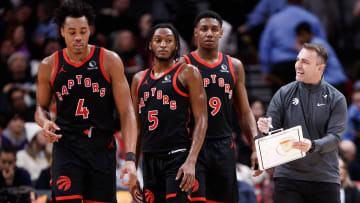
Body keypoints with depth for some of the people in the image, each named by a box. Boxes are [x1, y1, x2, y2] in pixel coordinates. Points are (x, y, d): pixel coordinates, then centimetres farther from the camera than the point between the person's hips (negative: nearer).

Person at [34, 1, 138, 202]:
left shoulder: (110, 61, -3)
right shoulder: (49, 66, 2)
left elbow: (127, 112, -4)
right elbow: (41, 106, 18)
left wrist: (130, 157, -15)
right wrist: (44, 122, -8)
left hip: (102, 148, 0)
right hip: (66, 147, 0)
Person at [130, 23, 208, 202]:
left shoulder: (187, 73, 1)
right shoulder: (139, 79, 17)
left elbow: (201, 120, -6)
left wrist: (191, 161, -17)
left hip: (178, 156, -6)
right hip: (150, 159, 6)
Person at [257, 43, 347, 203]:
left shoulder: (336, 99, 2)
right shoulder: (284, 94, 6)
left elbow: (335, 137, -8)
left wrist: (312, 145, -27)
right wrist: (266, 129, -20)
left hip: (324, 178, 0)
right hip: (288, 176, 0)